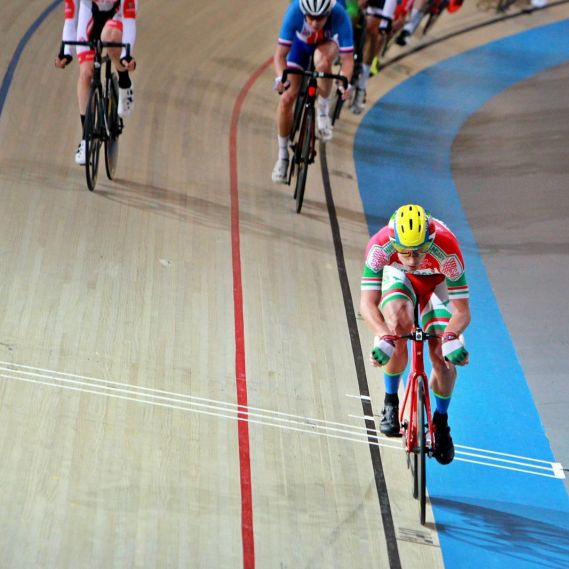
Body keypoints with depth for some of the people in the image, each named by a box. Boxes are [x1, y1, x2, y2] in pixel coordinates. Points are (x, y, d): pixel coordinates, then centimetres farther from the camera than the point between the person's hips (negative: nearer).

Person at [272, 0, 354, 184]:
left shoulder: (339, 16, -39)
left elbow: (347, 58, -36)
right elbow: (280, 54, -35)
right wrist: (281, 77, -53)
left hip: (328, 42, -1)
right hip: (301, 42, 1)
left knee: (322, 61, -38)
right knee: (287, 98, -10)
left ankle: (323, 112, -11)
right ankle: (283, 155, 8)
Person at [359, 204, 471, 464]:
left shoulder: (447, 249, -40)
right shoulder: (380, 245, -39)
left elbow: (461, 310, -35)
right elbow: (367, 303, -38)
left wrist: (451, 336, -55)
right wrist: (382, 336, -56)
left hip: (437, 282, 0)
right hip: (398, 277, 0)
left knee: (443, 357, -14)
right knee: (398, 323, -31)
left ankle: (440, 420, 14)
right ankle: (390, 401, -8)